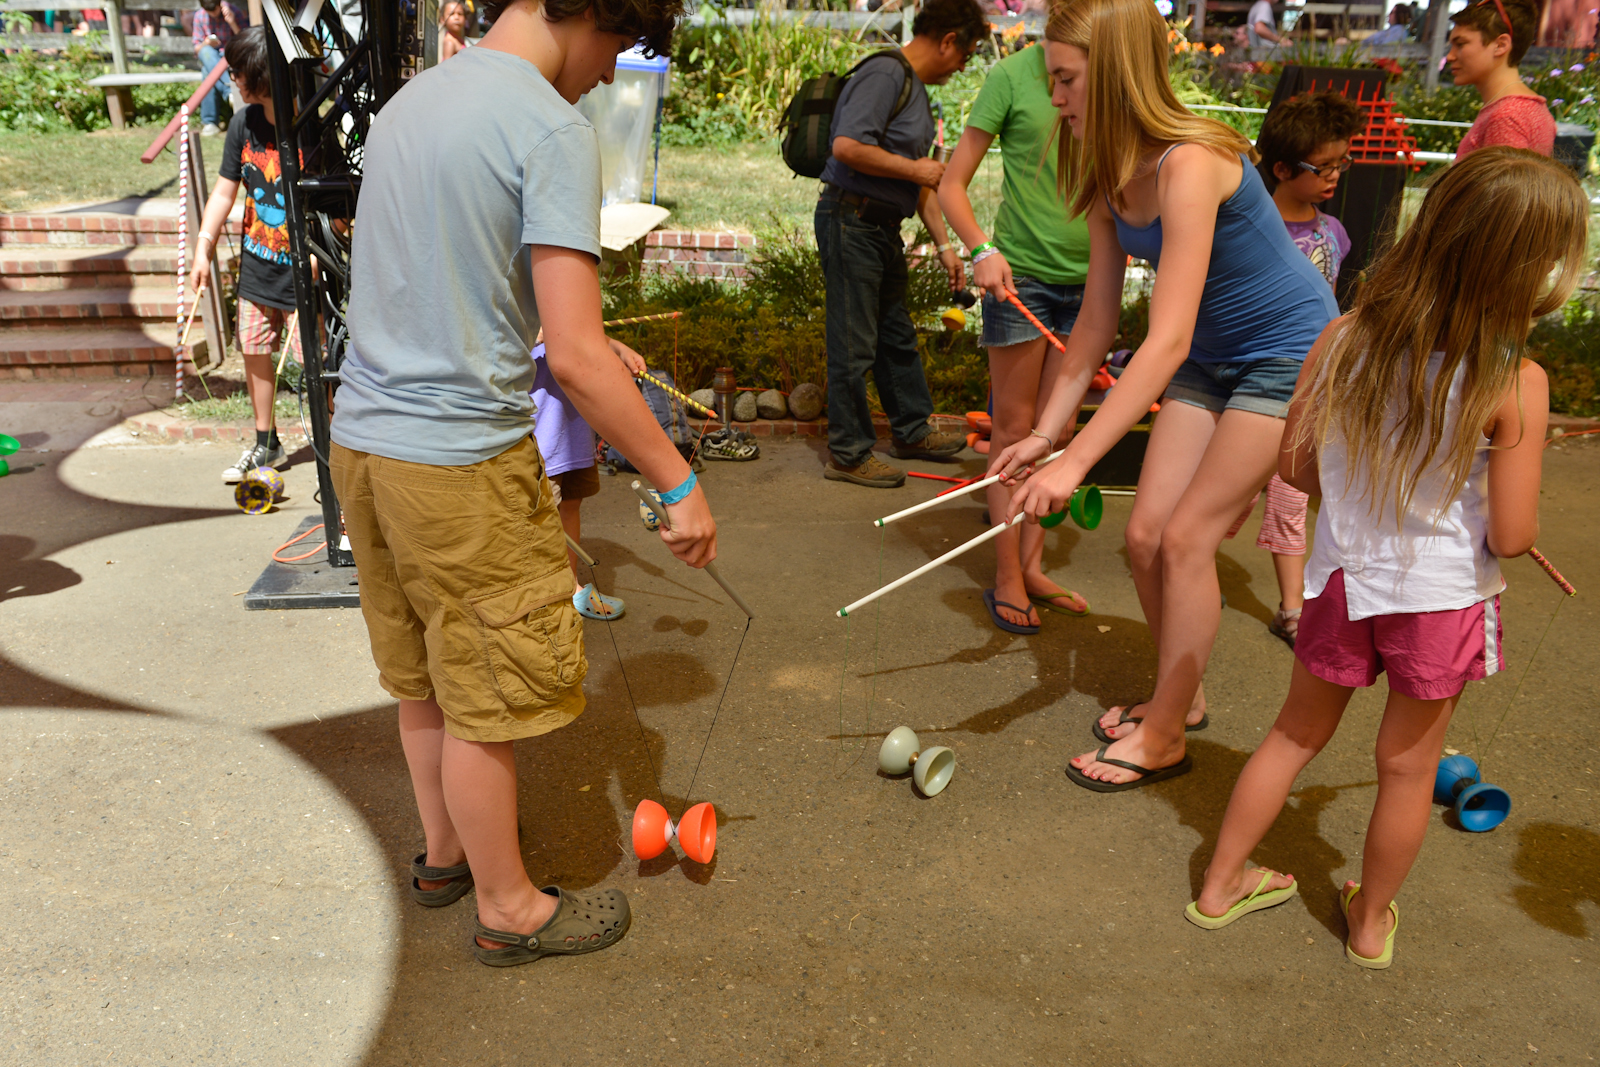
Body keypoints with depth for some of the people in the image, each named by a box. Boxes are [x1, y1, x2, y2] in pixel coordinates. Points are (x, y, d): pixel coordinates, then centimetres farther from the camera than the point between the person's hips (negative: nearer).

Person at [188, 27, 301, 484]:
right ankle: (266, 444, 33)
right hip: (256, 267, 7)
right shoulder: (244, 123, 2)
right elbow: (225, 191, 10)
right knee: (255, 352, 15)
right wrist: (204, 247, 5)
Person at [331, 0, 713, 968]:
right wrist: (680, 485, -15)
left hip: (363, 439, 9)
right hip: (460, 464, -8)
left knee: (424, 680, 23)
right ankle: (510, 909, 26)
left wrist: (596, 348, 24)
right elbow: (574, 356, -22)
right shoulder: (553, 131, -15)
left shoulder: (410, 100, 12)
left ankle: (445, 852, 42)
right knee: (487, 701, 8)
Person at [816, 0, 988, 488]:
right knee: (854, 344, -3)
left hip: (883, 227, 10)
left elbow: (922, 184, 20)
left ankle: (913, 432, 33)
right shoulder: (885, 73, -14)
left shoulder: (917, 88, 18)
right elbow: (847, 146, -27)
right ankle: (849, 453, 8)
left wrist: (945, 245, 18)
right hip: (851, 222, -10)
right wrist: (914, 169, -16)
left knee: (898, 335, 19)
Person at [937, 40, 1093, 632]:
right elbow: (952, 185, -5)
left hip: (1088, 279, 4)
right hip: (1020, 274, -4)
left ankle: (1032, 567, 21)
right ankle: (1007, 579, 12)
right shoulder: (1012, 74, -7)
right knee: (1013, 432, 2)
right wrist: (981, 249, -21)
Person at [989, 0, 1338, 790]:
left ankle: (1164, 738, 7)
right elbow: (1097, 323, 1)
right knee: (1145, 533, 4)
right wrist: (1044, 434, -2)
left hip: (1290, 352, -7)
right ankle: (1181, 697, 26)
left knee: (1185, 538, -9)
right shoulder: (1107, 176, -4)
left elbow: (1167, 342, -36)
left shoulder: (1189, 165, -31)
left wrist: (1077, 460, -39)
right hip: (1212, 356, 8)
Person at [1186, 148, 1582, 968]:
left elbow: (1296, 466, -4)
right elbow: (1511, 535, -17)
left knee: (1297, 733, 22)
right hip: (1441, 598, -3)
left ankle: (1221, 884, 35)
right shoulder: (1514, 384, -22)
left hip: (1343, 580, 3)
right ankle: (1372, 919, 37)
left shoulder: (1341, 340, -12)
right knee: (1408, 767, 18)